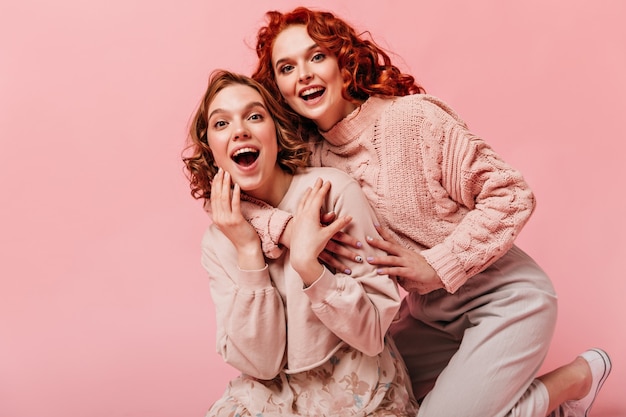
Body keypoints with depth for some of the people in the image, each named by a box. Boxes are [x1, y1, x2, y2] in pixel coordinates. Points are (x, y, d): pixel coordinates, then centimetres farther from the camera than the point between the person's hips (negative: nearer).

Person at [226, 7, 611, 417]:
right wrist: (285, 226, -30)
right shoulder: (306, 155, -4)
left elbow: (511, 194, -18)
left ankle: (577, 377, 11)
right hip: (429, 316, 6)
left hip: (504, 298, -6)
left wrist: (436, 266, -24)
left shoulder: (412, 117, -20)